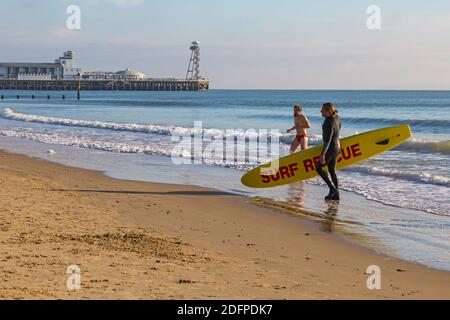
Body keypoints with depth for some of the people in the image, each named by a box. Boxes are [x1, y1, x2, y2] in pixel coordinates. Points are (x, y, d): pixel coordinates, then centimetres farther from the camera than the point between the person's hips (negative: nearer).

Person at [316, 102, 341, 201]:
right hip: (337, 146, 9)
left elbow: (328, 140, -27)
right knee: (332, 170, 13)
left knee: (318, 167, 4)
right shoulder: (337, 117, 1)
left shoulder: (329, 123, -25)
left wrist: (323, 154, -27)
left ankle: (332, 188, 0)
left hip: (331, 148, -9)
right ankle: (336, 194, 14)